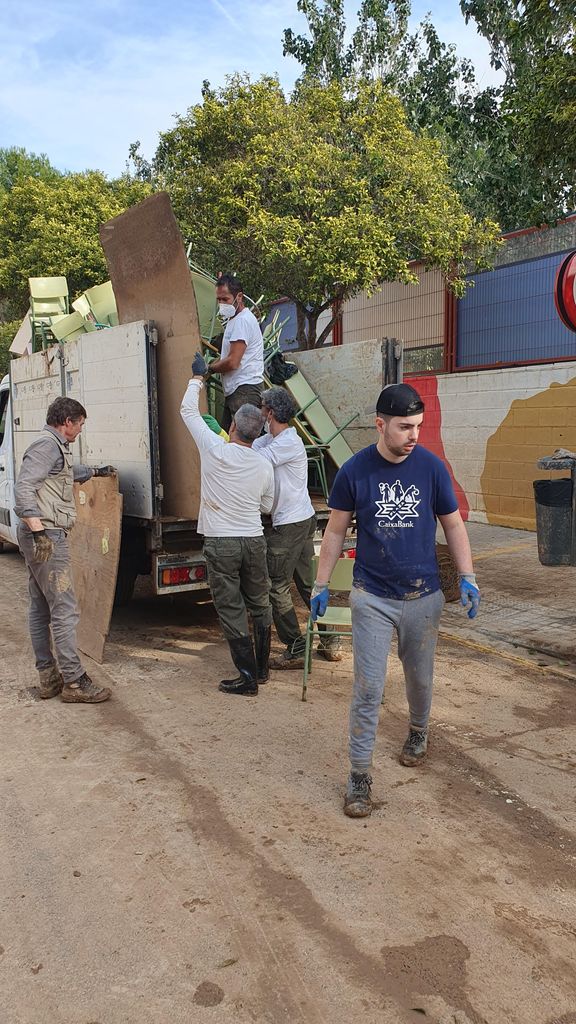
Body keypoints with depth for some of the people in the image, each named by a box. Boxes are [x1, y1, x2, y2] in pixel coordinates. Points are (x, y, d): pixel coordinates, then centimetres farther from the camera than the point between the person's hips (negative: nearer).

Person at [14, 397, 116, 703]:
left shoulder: (55, 447, 20)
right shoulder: (47, 445, -11)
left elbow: (69, 472, 43)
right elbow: (23, 488, -23)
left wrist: (96, 472, 55)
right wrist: (39, 530, -31)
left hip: (41, 538, 11)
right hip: (47, 538, -11)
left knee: (40, 609, 13)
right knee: (64, 610, -9)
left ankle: (48, 676, 20)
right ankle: (74, 681, -5)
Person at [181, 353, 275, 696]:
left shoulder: (216, 450, -11)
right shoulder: (264, 466, 0)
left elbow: (188, 411, 3)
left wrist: (198, 377, 17)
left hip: (221, 543, -4)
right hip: (254, 541, 4)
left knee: (232, 611, 3)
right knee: (260, 604, 17)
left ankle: (248, 677, 7)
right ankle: (263, 668, 29)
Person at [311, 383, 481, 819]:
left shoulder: (432, 467, -7)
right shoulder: (355, 471, -9)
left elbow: (453, 524, 4)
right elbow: (336, 530, 1)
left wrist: (467, 577, -5)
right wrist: (321, 585, 2)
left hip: (423, 595, 2)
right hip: (372, 597, -1)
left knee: (420, 677, 19)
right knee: (368, 688, -2)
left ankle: (419, 731, 48)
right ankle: (360, 773, 10)